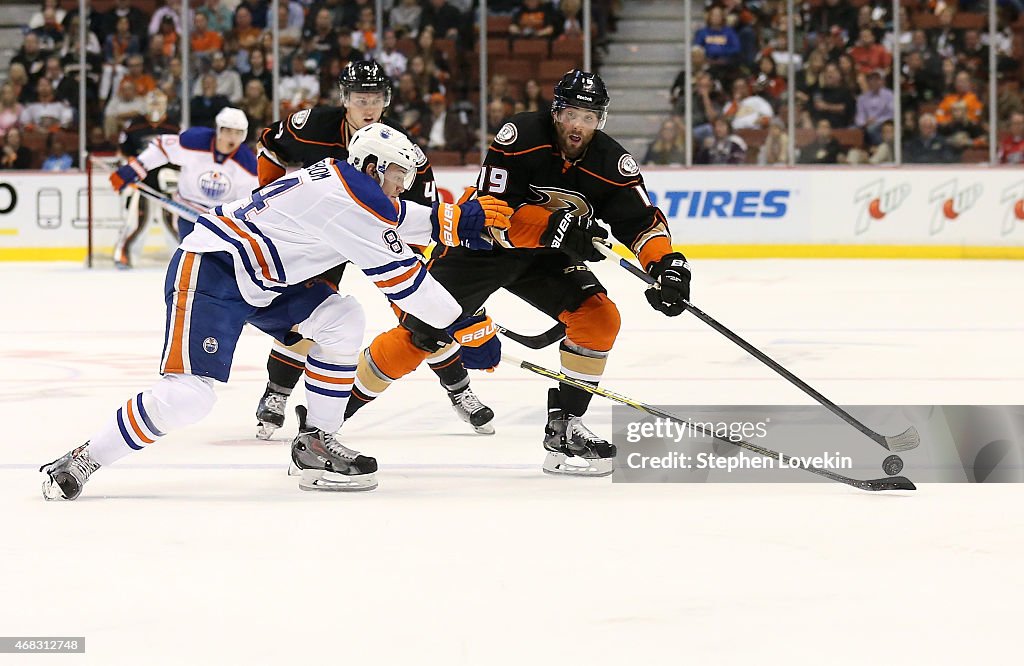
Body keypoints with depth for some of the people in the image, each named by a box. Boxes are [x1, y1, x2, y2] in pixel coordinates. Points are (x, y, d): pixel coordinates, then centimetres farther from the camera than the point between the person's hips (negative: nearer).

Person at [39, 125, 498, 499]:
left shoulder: (335, 178, 13)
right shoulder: (356, 197, -15)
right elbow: (400, 277, -13)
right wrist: (459, 325, -5)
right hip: (208, 269, -11)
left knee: (341, 319, 2)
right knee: (188, 396, -21)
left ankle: (316, 443, 6)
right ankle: (81, 463, -10)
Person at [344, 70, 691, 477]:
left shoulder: (611, 162, -13)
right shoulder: (520, 137, -26)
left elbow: (642, 219, -10)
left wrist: (665, 261, -29)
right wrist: (554, 227, -41)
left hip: (547, 259, 4)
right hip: (481, 246, -4)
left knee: (599, 318, -15)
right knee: (419, 335, -8)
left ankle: (564, 428, -5)